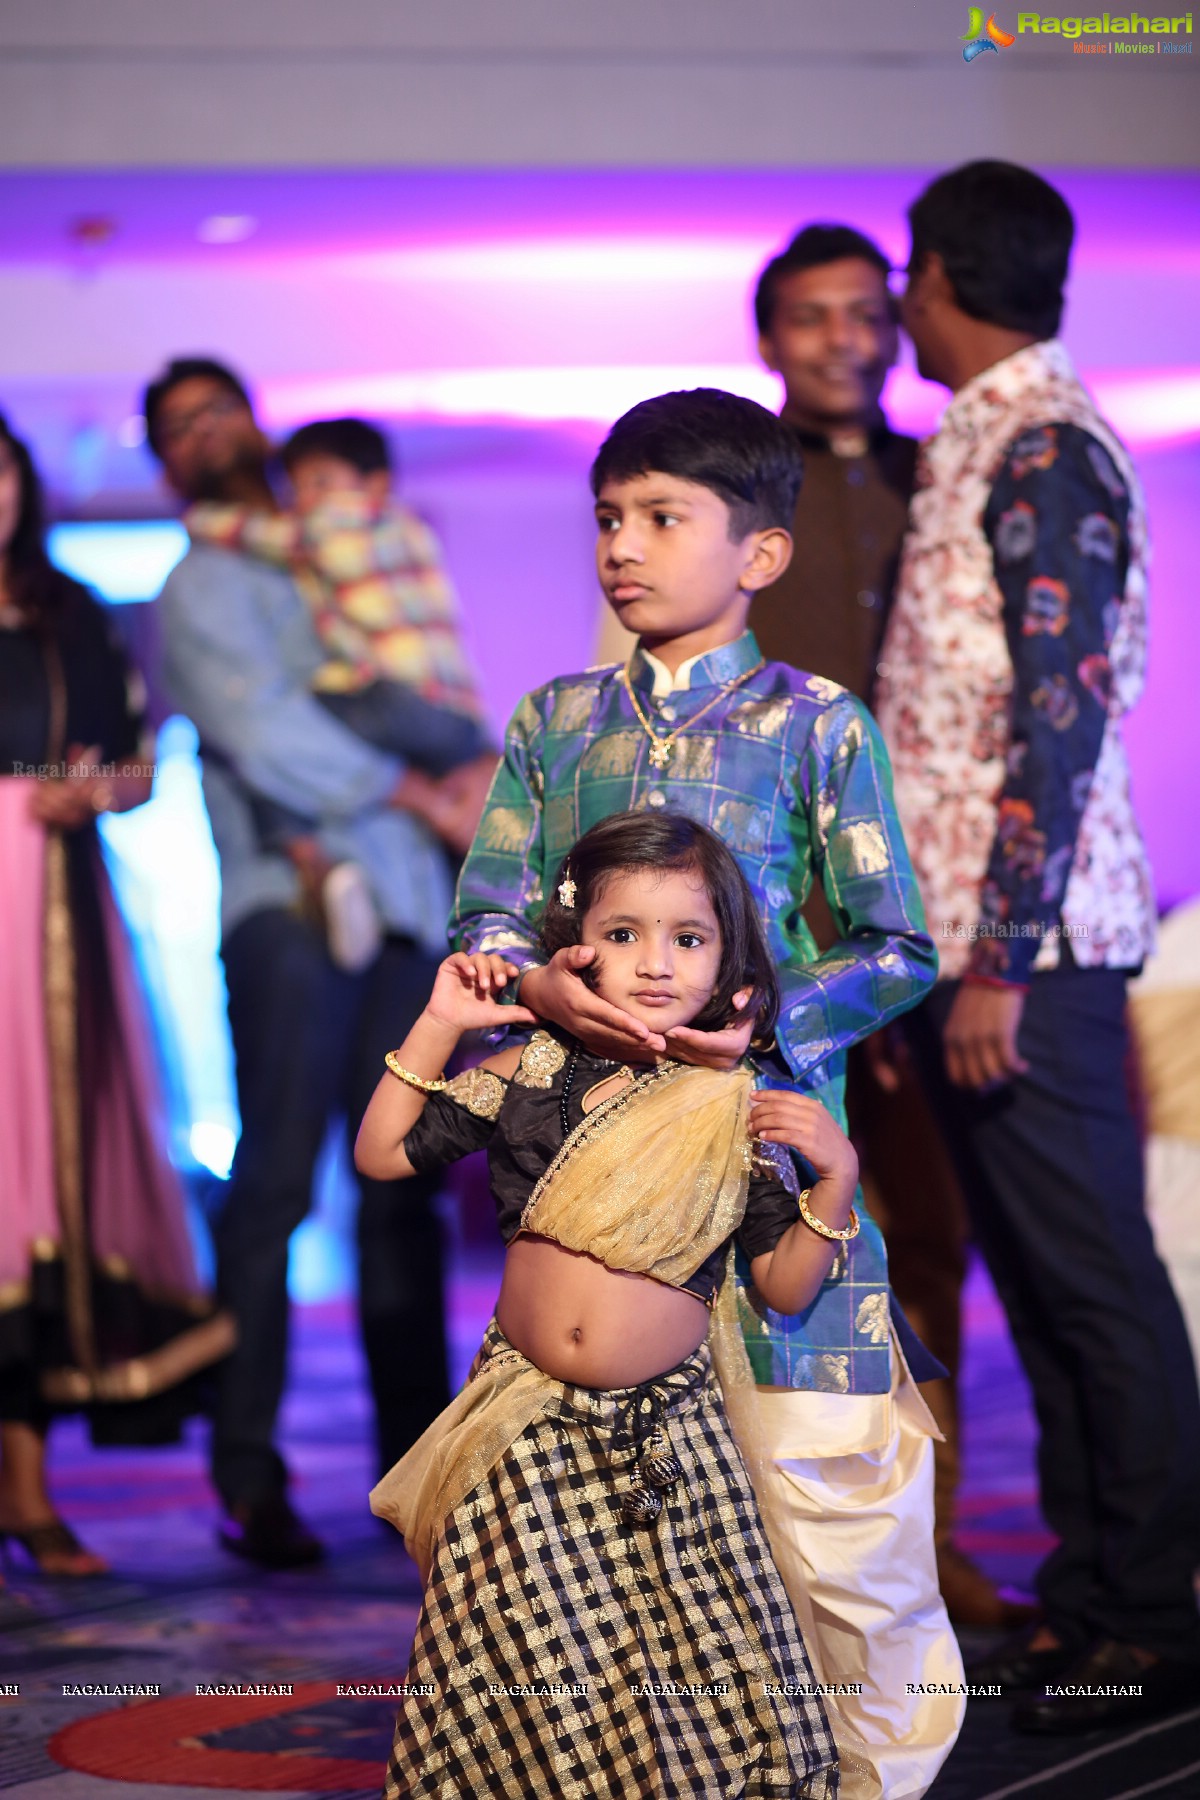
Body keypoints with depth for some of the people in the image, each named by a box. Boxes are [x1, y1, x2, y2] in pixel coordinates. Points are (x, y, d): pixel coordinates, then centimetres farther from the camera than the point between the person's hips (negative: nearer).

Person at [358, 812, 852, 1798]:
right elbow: (382, 1153, 8)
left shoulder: (739, 1116, 1)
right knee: (521, 1680, -2)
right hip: (530, 1433, 1)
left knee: (712, 1682, -4)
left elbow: (786, 1284, 3)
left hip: (667, 1439, 0)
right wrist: (438, 1029, 2)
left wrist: (834, 1177, -11)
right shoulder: (532, 1074, 4)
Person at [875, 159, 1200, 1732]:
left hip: (1030, 948, -9)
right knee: (1037, 1275, 12)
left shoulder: (1045, 451, -12)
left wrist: (1000, 960, -21)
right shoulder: (976, 449, 17)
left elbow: (1062, 718, -19)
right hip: (968, 939, 9)